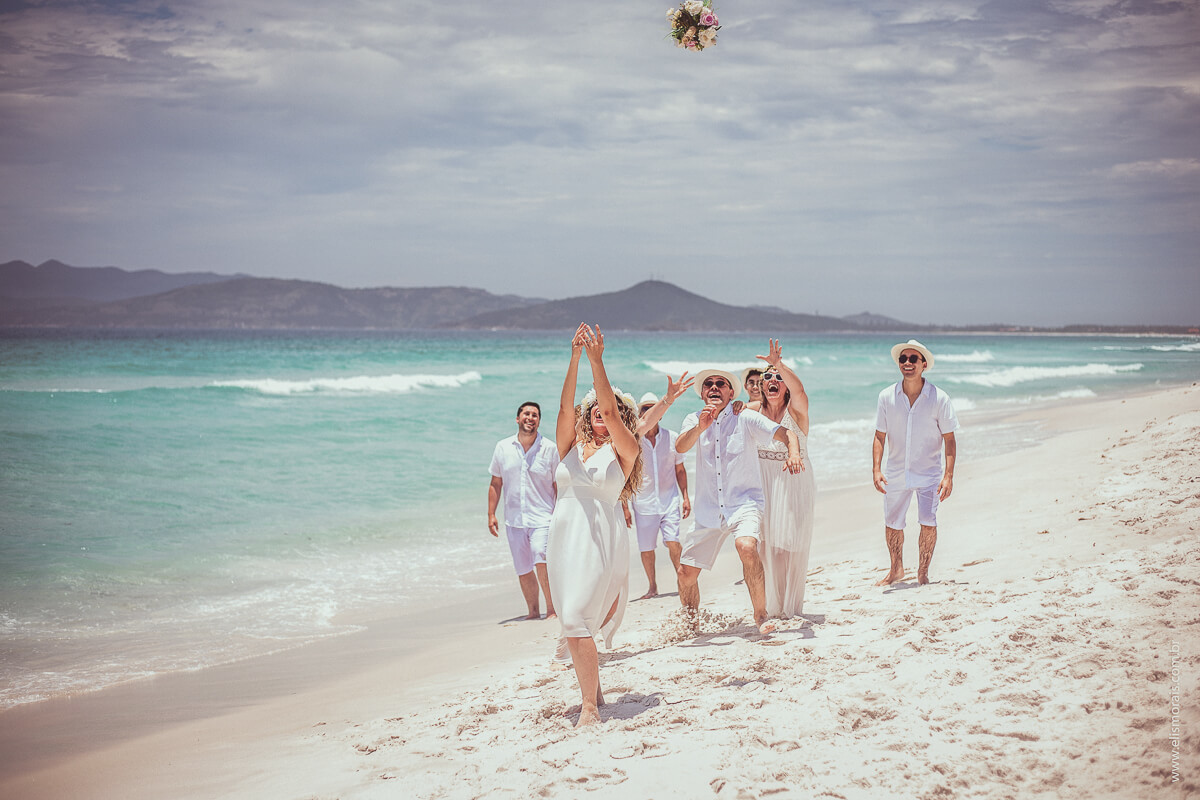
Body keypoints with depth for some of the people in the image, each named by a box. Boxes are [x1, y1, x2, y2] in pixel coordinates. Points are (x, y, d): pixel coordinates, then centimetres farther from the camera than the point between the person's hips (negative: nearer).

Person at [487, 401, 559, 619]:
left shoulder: (550, 449, 0)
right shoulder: (503, 448, 6)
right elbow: (495, 483, 13)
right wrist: (491, 515, 7)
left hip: (542, 518, -3)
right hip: (514, 519, 3)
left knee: (541, 561, -22)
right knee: (523, 571, 6)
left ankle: (551, 607, -11)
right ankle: (533, 611, 22)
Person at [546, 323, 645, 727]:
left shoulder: (624, 450, 4)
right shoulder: (571, 446, 13)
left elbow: (612, 412, -10)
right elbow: (565, 407, -1)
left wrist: (597, 362, -16)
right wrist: (574, 359, -13)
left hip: (602, 537, -5)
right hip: (564, 535, 5)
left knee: (578, 616, -16)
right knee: (575, 619, 8)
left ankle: (589, 705, -13)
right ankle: (592, 689, 26)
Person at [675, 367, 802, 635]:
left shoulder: (745, 419, -1)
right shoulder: (695, 421, 7)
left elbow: (785, 433, -10)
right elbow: (680, 447, -12)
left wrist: (793, 453, -32)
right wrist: (700, 427, -30)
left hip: (744, 504, -3)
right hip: (708, 510, 3)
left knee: (746, 546, -32)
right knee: (686, 571, 1)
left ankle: (761, 615, -18)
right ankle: (690, 623, 28)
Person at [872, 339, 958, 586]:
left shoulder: (939, 398, -8)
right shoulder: (887, 397, -2)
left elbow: (949, 439, -5)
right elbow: (880, 436, 4)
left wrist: (948, 475, -12)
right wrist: (876, 469, -6)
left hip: (929, 473, -2)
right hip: (896, 473, 2)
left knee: (928, 523, -12)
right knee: (892, 524, 9)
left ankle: (923, 571, 8)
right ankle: (896, 569, 31)